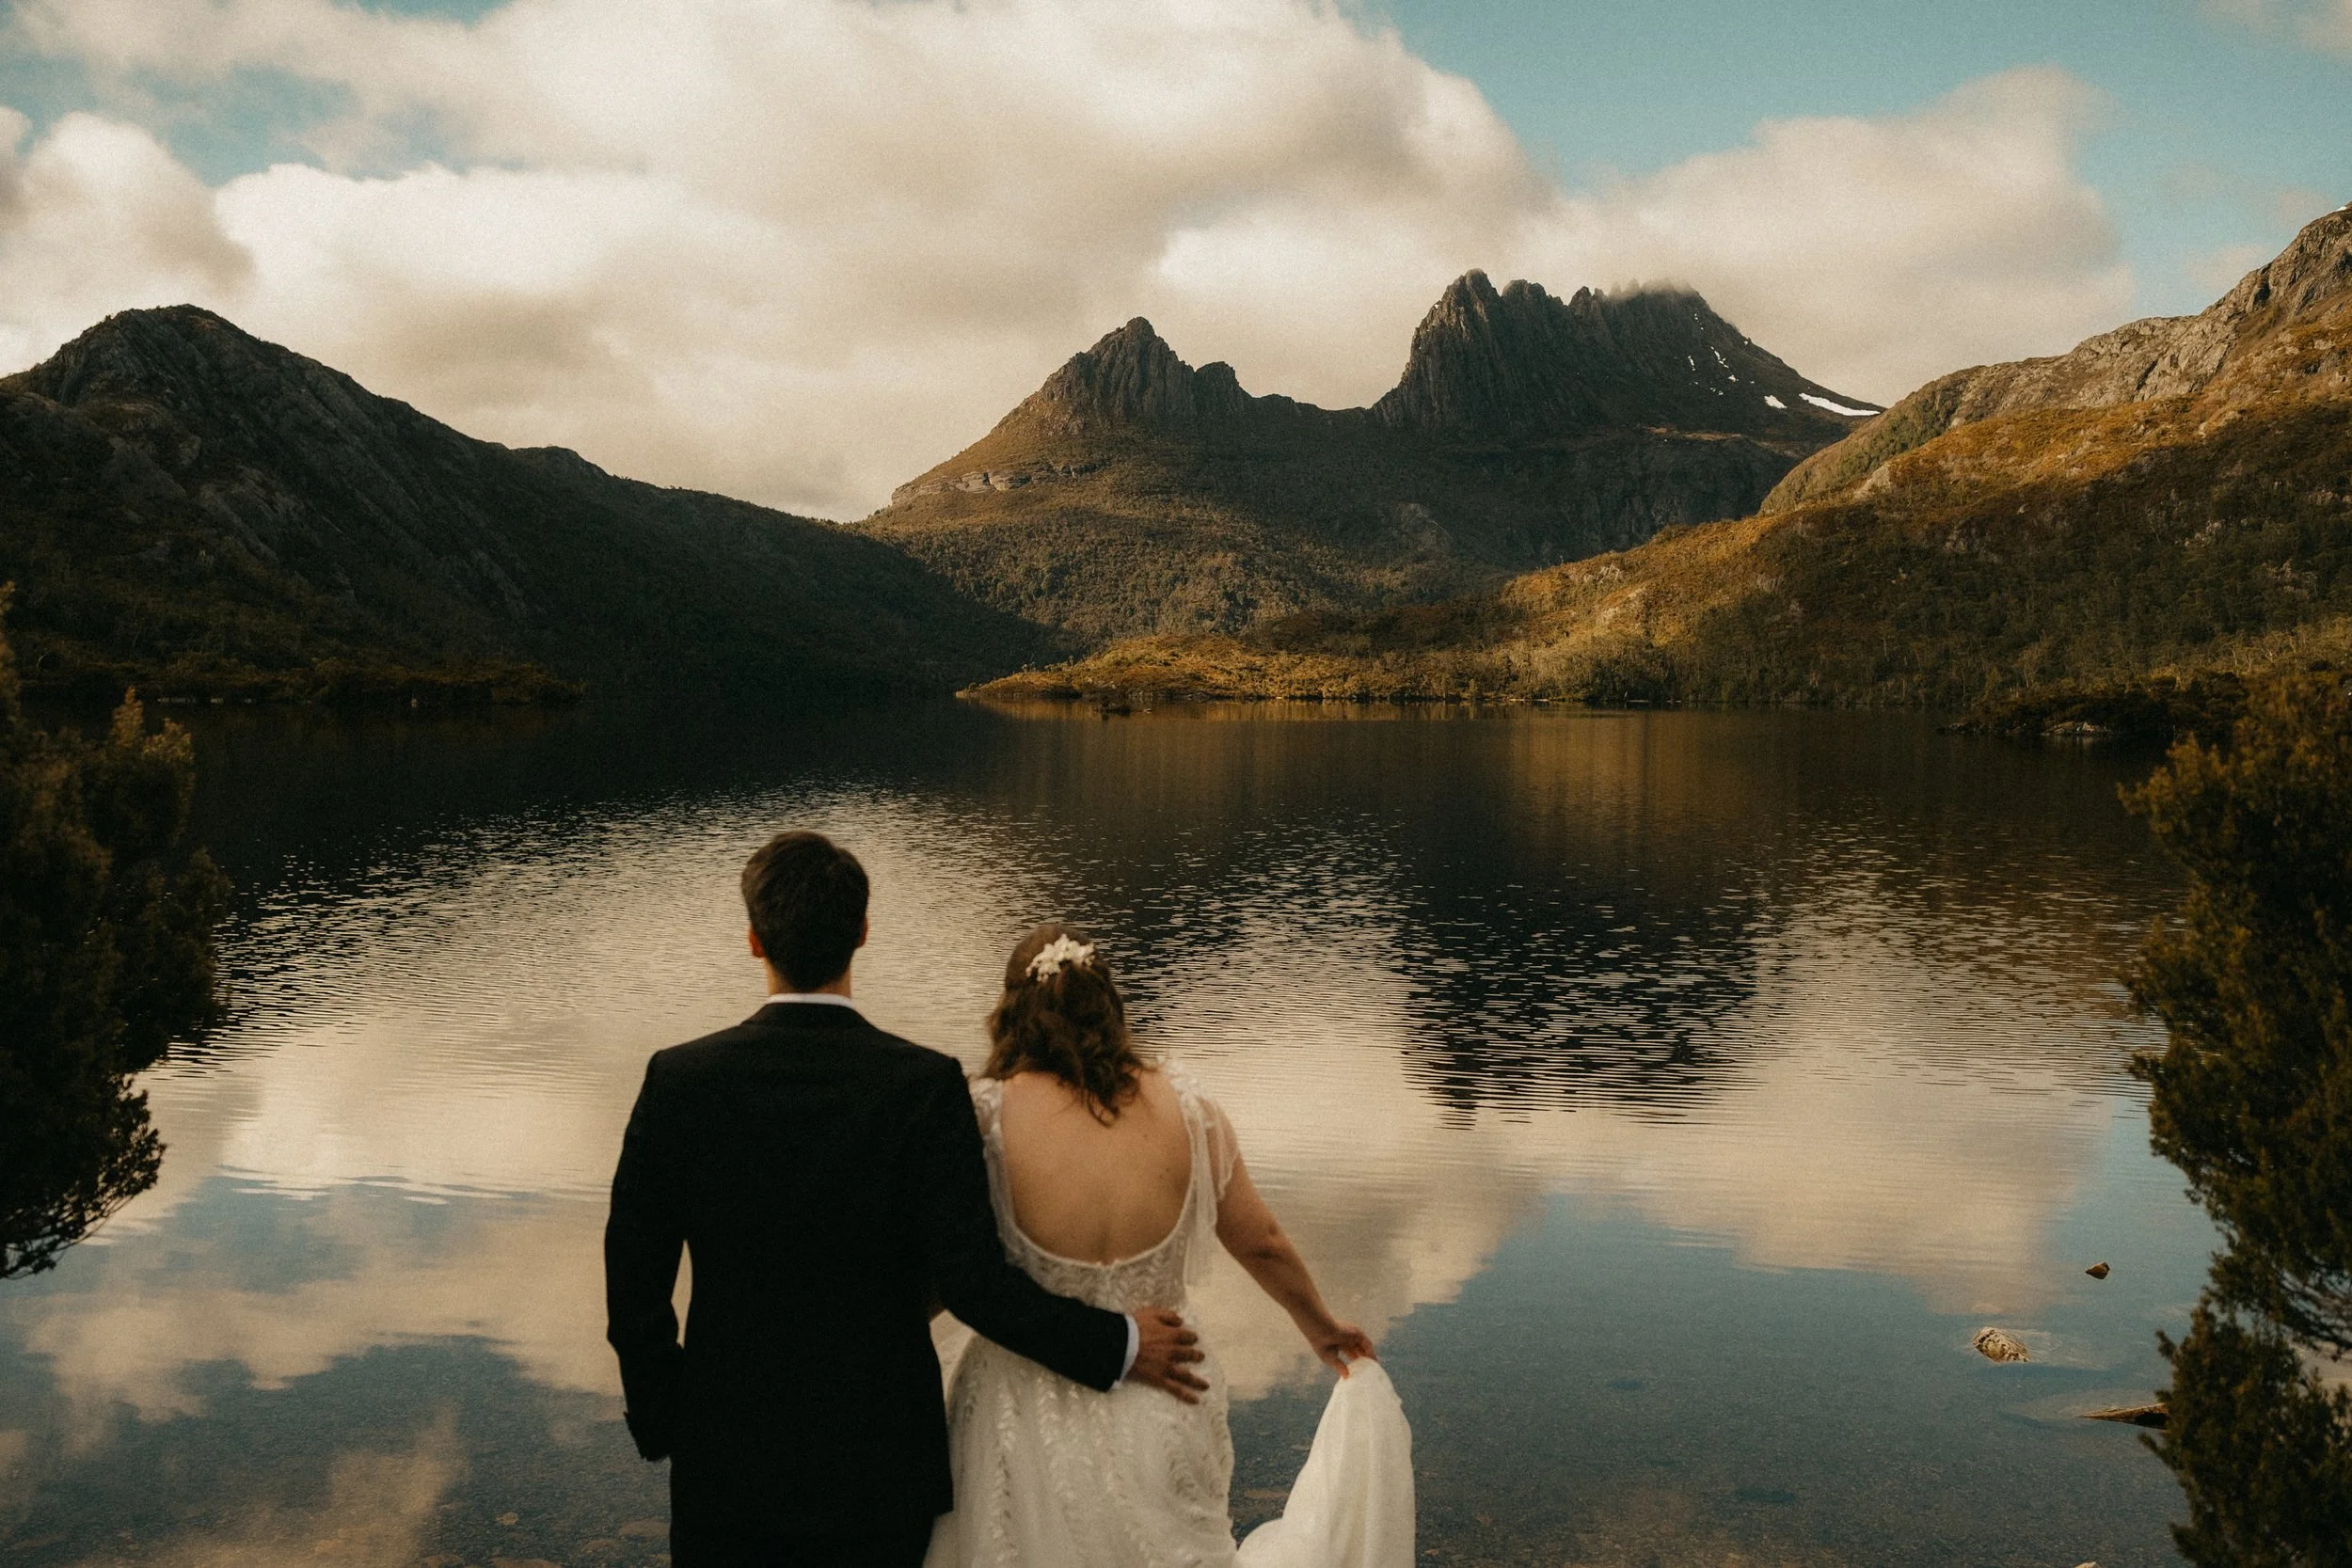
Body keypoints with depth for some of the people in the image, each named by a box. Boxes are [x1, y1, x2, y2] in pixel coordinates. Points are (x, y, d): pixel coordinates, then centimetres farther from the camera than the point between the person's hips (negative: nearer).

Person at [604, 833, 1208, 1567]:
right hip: (877, 1464, -1)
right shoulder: (924, 1085, -18)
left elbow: (634, 1284, -6)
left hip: (726, 1458, 1)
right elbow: (973, 1280, -18)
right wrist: (1120, 1344, -5)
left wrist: (659, 1422, 10)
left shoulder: (679, 1081, -12)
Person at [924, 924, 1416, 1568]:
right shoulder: (1185, 1107, -8)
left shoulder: (988, 1116, -18)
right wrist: (1321, 1327, 22)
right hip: (1163, 1420, 3)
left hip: (1033, 1426, -2)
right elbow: (1263, 1244, 4)